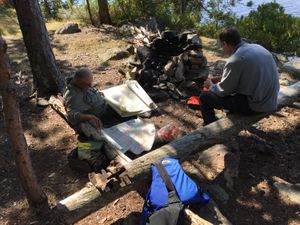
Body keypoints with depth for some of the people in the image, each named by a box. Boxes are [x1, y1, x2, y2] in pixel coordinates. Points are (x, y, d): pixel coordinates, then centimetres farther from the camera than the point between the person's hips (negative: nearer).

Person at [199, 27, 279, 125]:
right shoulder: (257, 47, 6)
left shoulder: (235, 60, -20)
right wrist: (221, 78, 21)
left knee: (204, 97, 0)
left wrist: (211, 86, 11)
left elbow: (223, 91, -9)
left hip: (253, 105, -9)